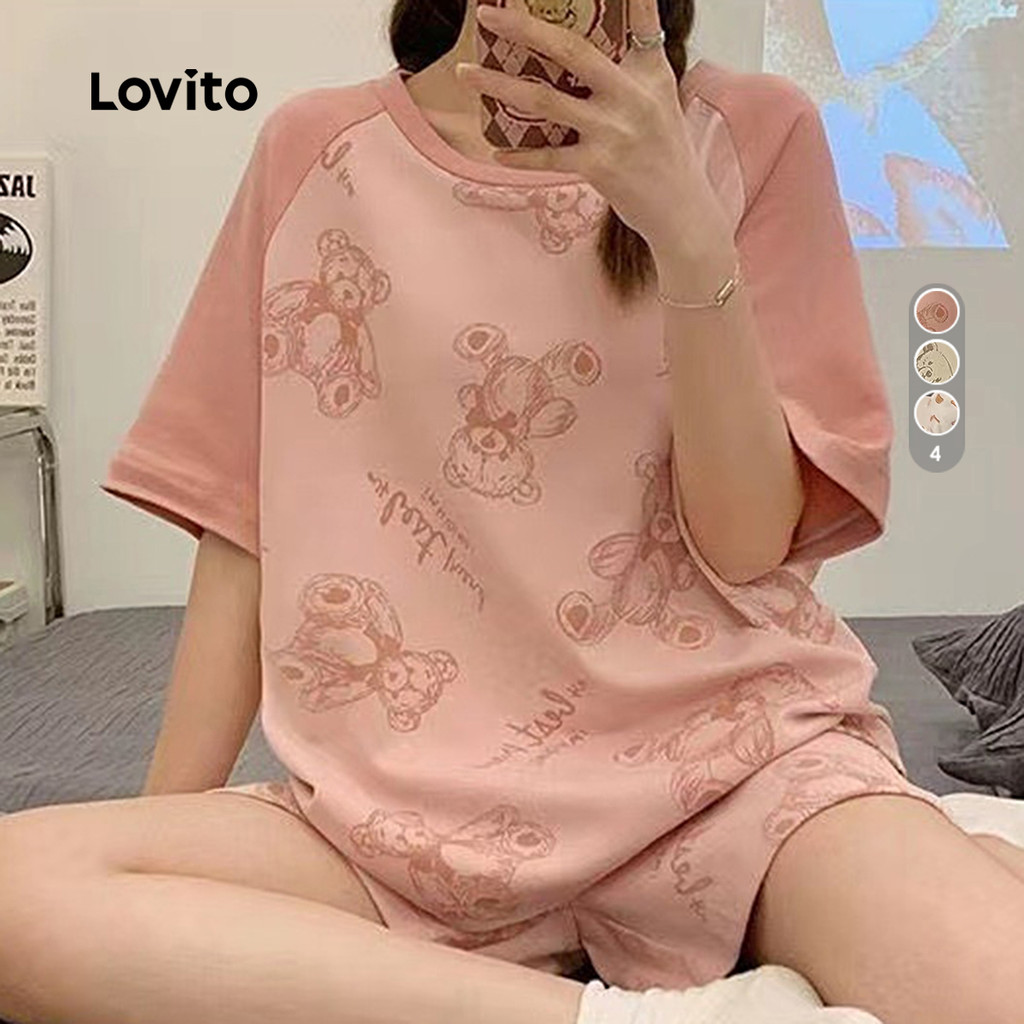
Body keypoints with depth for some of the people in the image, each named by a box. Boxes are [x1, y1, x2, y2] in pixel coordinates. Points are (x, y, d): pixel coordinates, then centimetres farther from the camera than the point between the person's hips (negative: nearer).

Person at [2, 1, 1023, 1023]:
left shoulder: (753, 132, 4)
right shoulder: (315, 151, 7)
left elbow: (748, 541, -4)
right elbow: (243, 530, 8)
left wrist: (688, 230, -17)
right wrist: (159, 843, 5)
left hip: (735, 750, -3)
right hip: (422, 802, 4)